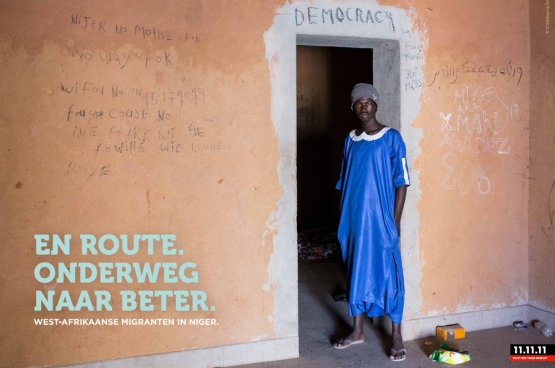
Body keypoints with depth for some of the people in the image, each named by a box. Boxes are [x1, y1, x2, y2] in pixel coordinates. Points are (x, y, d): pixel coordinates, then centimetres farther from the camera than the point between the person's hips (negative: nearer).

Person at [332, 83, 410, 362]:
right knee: (356, 272, 12)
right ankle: (357, 331, 26)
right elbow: (344, 182, 12)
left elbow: (401, 182, -8)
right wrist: (343, 220, 9)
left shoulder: (392, 138, -6)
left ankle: (396, 336, 16)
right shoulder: (350, 140, 8)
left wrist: (395, 221, -12)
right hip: (353, 220, 5)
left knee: (389, 274, 3)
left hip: (381, 219, -5)